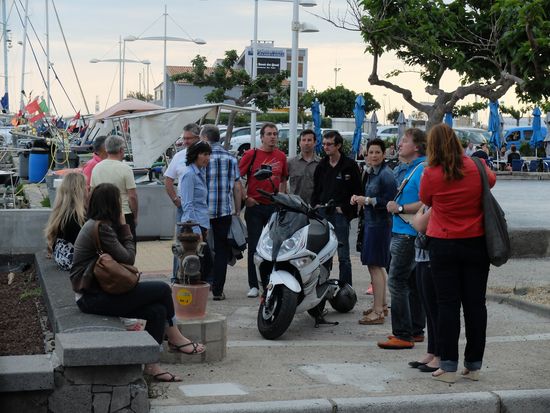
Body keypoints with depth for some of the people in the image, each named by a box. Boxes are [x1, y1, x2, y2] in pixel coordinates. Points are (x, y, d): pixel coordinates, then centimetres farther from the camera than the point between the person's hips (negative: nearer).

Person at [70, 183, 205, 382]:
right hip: (92, 297, -10)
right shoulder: (100, 228, -18)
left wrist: (122, 228, -3)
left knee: (158, 310, -3)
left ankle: (151, 365, 1)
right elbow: (127, 258, -13)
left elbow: (123, 256, 11)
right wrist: (125, 228, -4)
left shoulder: (97, 225, 14)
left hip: (98, 291, 10)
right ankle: (174, 338, 11)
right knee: (162, 290, -10)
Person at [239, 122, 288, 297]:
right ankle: (253, 285, 5)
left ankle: (268, 283, 18)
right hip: (255, 206, -3)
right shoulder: (251, 154, -4)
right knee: (254, 246, 0)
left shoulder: (281, 156, 8)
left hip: (274, 206, 3)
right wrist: (245, 198, -9)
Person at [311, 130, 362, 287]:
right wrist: (315, 205, 6)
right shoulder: (321, 166, 16)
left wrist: (344, 208, -8)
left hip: (340, 214, -5)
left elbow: (357, 191, -3)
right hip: (322, 214, 5)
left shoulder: (349, 165, -1)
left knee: (343, 256, -3)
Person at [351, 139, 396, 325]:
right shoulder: (371, 172, 13)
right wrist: (358, 198, 7)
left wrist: (367, 200, -19)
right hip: (371, 222, 10)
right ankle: (382, 305, 29)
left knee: (374, 266, -8)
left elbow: (390, 201, -21)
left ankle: (378, 312, -5)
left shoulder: (386, 174, -15)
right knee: (378, 266, 18)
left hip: (380, 224, -10)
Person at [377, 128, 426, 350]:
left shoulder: (422, 169, -15)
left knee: (397, 281, -9)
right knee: (412, 282, 14)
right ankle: (416, 330, 22)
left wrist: (400, 208, -18)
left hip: (409, 234, -10)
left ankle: (403, 335, -6)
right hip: (405, 233, 10)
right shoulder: (406, 169, 17)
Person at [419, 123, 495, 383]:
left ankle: (448, 367, 3)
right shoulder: (476, 168, -4)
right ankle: (474, 366, 14)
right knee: (475, 303, 8)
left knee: (448, 304, 2)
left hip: (444, 246, -2)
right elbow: (492, 179, 18)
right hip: (476, 244, 2)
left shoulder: (431, 174, -12)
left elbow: (425, 200, 5)